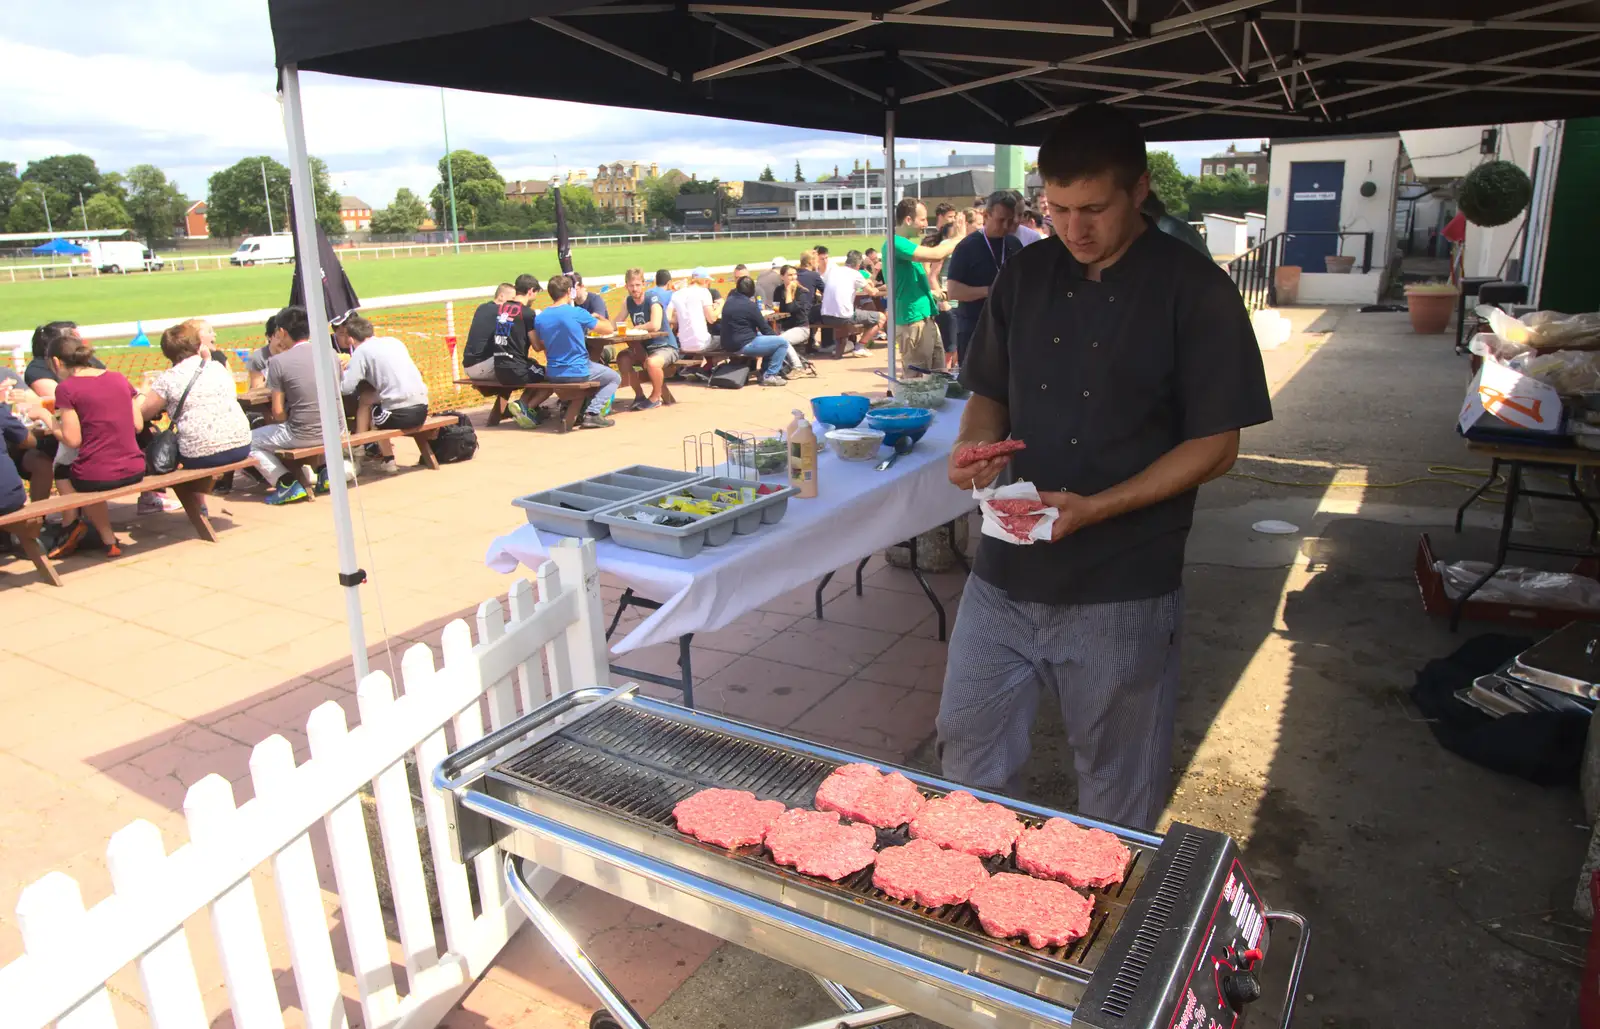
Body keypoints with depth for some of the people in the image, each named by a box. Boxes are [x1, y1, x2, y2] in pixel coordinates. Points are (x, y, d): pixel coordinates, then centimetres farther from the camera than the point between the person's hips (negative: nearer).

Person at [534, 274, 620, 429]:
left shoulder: (540, 318, -2)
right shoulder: (577, 313, -15)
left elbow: (538, 346, 11)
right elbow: (609, 329, -6)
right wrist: (597, 317, 14)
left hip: (552, 375, 6)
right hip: (578, 374, -6)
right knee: (615, 378, 18)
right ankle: (592, 414, -1)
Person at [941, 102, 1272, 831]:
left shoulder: (1194, 292, -9)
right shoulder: (1025, 277, 5)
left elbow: (1214, 445, -9)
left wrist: (1095, 508, -22)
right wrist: (975, 445, -10)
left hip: (1123, 587, -4)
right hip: (1006, 574, 5)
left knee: (1117, 786, 14)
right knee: (967, 747, 16)